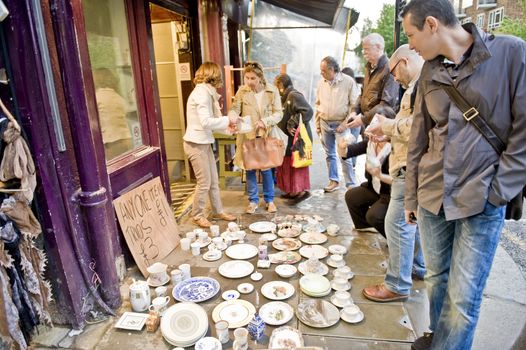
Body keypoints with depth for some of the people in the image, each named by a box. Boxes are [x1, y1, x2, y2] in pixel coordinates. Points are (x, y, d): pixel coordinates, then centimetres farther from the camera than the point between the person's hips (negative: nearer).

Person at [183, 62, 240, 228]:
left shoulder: (206, 92, 12)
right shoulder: (201, 92, -18)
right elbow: (206, 122, -26)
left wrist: (226, 124, 3)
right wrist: (227, 120, -17)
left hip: (204, 143, 9)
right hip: (196, 144, -9)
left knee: (214, 181, 15)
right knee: (204, 183, 1)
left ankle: (218, 211, 29)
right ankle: (197, 216, 18)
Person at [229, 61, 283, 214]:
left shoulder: (272, 91, -5)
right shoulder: (242, 91, -4)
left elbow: (278, 113, -5)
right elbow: (235, 109, -9)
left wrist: (265, 121, -23)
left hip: (266, 136, -1)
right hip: (247, 136, 1)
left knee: (266, 168, 8)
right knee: (249, 168, 8)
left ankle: (269, 200, 26)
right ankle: (253, 200, 24)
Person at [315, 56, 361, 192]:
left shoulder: (348, 82, -10)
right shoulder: (321, 82, 5)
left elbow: (354, 105, -8)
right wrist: (317, 124, 12)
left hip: (341, 123, -5)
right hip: (325, 123, 5)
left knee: (345, 156, -4)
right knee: (330, 154, 13)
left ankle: (351, 185, 5)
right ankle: (333, 181, 25)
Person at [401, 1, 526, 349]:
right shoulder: (430, 70, 7)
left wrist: (497, 191, -11)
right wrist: (411, 196, 12)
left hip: (481, 202, -4)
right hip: (432, 196, 5)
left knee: (463, 299, 1)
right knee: (436, 278, 18)